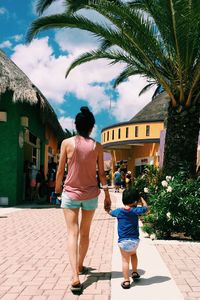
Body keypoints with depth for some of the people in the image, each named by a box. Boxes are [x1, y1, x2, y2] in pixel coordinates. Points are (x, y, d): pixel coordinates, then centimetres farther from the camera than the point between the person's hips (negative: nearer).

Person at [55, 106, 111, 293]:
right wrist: (107, 195, 8)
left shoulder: (67, 143, -7)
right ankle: (80, 266, 33)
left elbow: (60, 171, -4)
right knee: (85, 232, 17)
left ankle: (75, 276, -14)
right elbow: (101, 174, -1)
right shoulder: (97, 146, -3)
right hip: (91, 195, 2)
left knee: (73, 233, -2)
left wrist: (57, 190, 10)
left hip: (71, 193, -2)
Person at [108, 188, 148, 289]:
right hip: (134, 240, 1)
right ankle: (135, 272, 36)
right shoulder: (135, 211, -8)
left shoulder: (118, 211, -4)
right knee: (133, 254, 29)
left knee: (125, 260, 7)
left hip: (123, 241, -1)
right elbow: (145, 207, 8)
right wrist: (141, 199, 21)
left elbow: (110, 212, 16)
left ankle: (126, 281, 9)